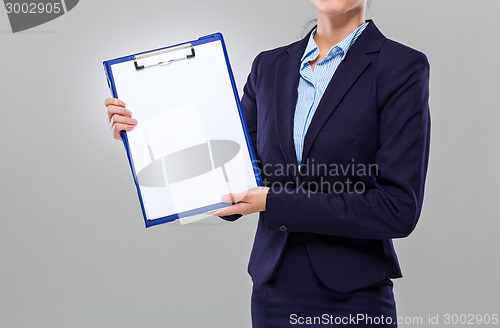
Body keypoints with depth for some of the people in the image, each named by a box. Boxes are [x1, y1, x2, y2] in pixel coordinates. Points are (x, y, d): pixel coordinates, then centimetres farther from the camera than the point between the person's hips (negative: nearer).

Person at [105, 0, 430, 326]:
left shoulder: (403, 67, -8)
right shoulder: (269, 66, 6)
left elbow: (399, 208, -16)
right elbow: (232, 199, 7)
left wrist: (275, 203, -17)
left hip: (352, 300, -4)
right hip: (273, 293, 4)